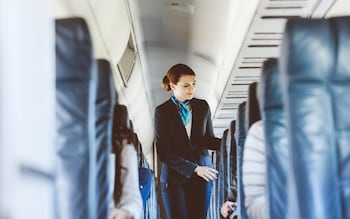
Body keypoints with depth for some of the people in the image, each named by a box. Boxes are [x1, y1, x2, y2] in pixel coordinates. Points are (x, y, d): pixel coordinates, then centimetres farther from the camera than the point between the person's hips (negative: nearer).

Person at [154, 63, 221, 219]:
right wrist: (194, 169, -17)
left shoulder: (202, 106, 7)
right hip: (174, 177, -3)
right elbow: (163, 152, -9)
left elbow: (208, 139, 9)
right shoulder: (162, 111, -4)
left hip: (202, 176, 3)